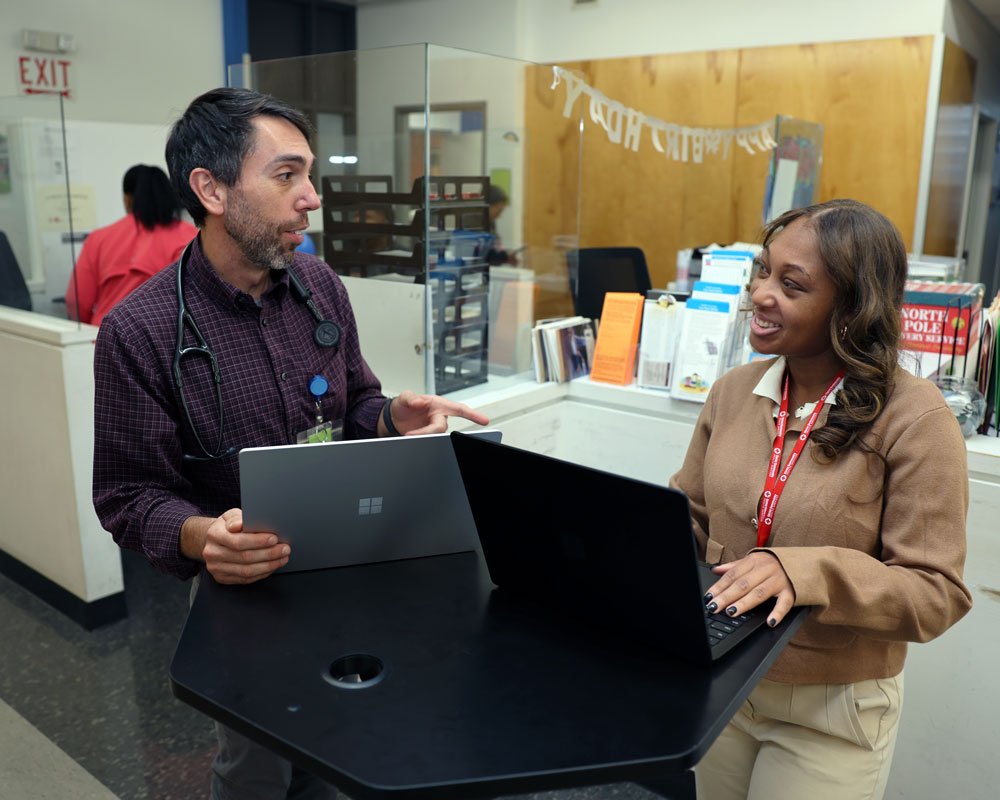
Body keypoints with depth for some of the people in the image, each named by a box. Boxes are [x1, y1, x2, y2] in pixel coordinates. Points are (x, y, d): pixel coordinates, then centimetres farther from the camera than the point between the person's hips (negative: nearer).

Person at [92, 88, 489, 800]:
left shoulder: (320, 285, -3)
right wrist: (199, 536, -34)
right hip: (243, 586, -4)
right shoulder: (139, 331, -18)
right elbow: (128, 494, -14)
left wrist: (394, 418, -13)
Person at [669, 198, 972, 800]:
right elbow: (690, 516, 5)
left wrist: (807, 572, -32)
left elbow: (937, 593, -18)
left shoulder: (915, 418, -18)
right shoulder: (733, 392, -2)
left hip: (832, 711, -4)